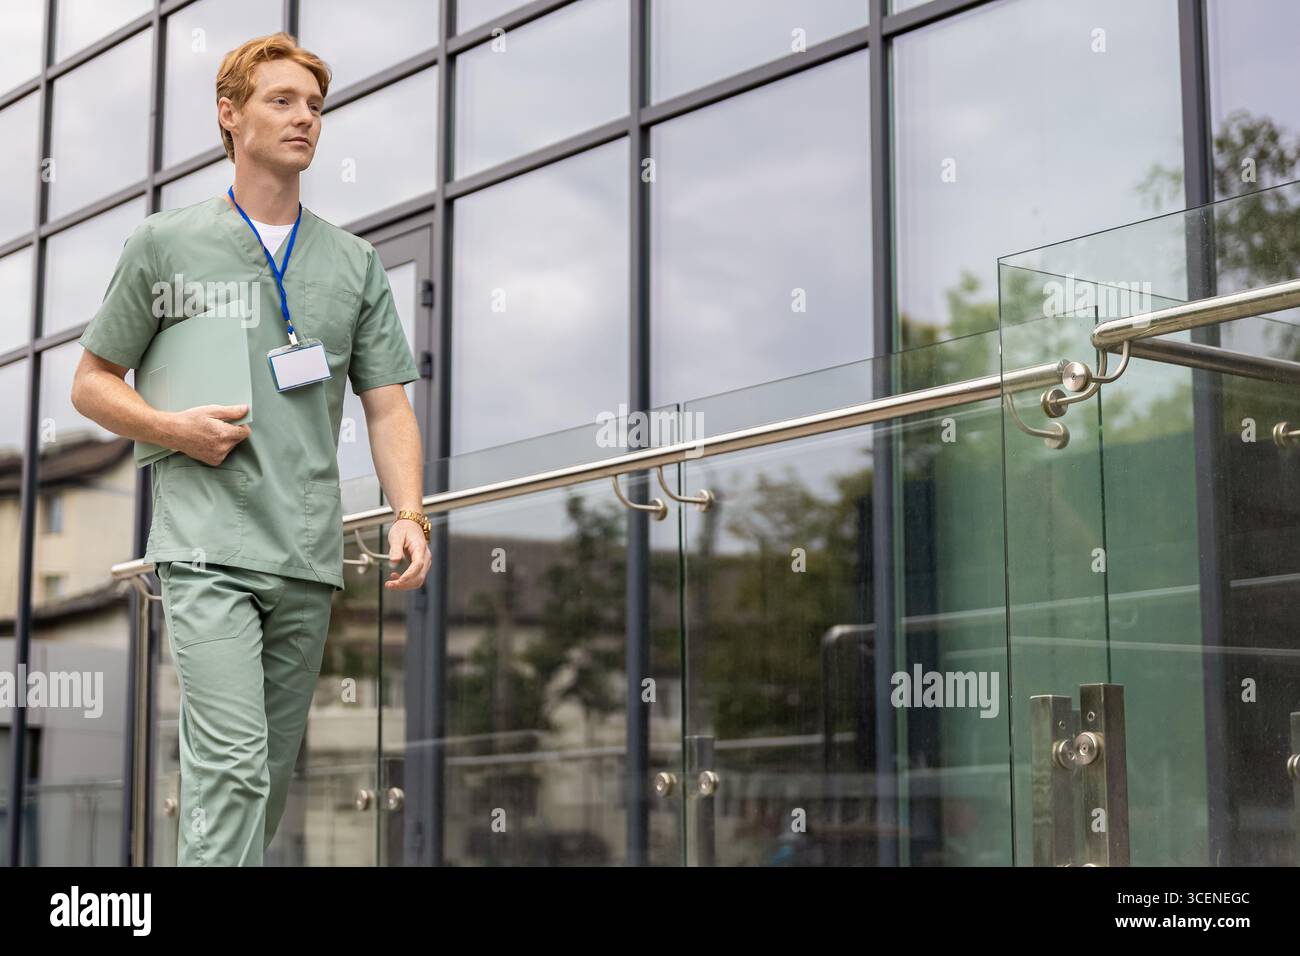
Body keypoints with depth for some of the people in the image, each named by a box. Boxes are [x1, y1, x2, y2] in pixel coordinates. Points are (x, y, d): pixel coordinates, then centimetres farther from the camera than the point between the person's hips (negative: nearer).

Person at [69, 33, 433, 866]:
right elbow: (92, 383, 11)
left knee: (274, 774, 8)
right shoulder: (164, 246, 7)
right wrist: (174, 428, -9)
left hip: (310, 558, 4)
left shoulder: (355, 264, 14)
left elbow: (388, 404, 12)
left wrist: (409, 515, -5)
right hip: (208, 550, -4)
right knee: (233, 766, -17)